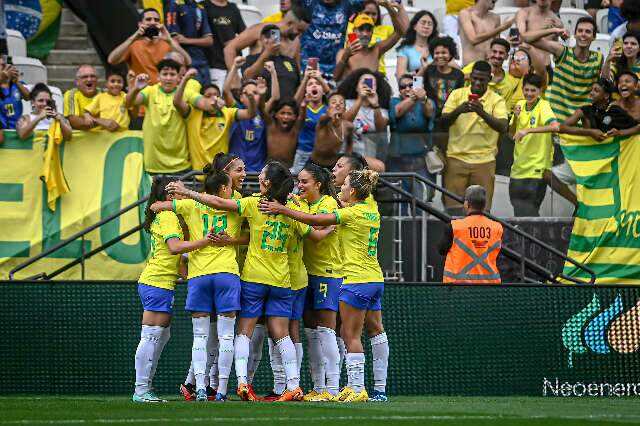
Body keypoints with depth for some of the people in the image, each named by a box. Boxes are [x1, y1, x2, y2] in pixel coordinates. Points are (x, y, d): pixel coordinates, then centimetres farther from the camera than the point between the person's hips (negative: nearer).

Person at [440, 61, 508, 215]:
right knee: (453, 206, -2)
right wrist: (458, 111, -23)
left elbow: (503, 127, -12)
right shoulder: (457, 94, 6)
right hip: (457, 157, 1)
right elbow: (443, 122, -2)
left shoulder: (496, 100, 2)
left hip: (484, 160, -1)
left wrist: (482, 113, -28)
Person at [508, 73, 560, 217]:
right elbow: (512, 134, 11)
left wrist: (528, 130, -32)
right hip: (519, 166, 7)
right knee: (517, 206, 14)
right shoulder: (520, 105, 7)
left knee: (529, 211, -8)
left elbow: (555, 127, -29)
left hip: (536, 168, -7)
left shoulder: (543, 106, -11)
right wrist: (516, 117, -8)